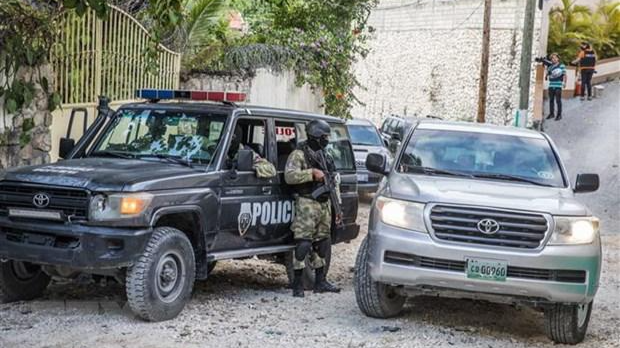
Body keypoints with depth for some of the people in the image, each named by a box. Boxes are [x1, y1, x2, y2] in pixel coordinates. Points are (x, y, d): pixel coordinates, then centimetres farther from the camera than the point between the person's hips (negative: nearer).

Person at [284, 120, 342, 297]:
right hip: (307, 204, -8)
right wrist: (311, 173, -23)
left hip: (324, 205, 8)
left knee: (321, 244, 12)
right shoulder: (299, 155, -5)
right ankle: (297, 284, -6)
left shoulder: (326, 158, 18)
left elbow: (334, 183, 22)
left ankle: (320, 282, 20)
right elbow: (289, 176, -20)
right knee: (303, 243, -10)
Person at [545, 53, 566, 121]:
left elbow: (564, 75, -4)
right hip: (551, 85, 6)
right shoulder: (550, 66, 16)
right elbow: (547, 74, 26)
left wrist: (564, 82, -16)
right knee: (551, 100, 10)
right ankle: (551, 113, 20)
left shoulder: (561, 66, 0)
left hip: (558, 85, -6)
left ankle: (559, 115, 0)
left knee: (558, 100, -5)